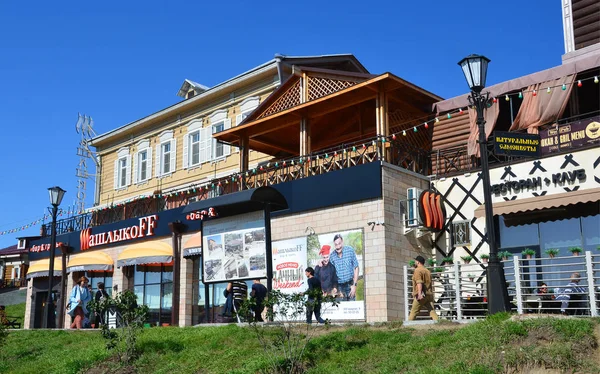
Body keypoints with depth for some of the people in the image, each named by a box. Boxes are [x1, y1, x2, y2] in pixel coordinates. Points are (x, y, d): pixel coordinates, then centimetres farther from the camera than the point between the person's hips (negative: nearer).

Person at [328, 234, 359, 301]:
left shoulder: (350, 250, -6)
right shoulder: (332, 256, -2)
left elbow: (356, 268, -1)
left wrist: (354, 285, -5)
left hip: (350, 285, -1)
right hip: (339, 286, 1)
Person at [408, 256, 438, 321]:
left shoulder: (417, 270, -3)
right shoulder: (427, 271, 21)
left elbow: (419, 282, -18)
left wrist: (419, 293, -27)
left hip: (421, 295, -7)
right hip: (429, 294, 7)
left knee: (414, 311, 1)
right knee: (432, 311, -3)